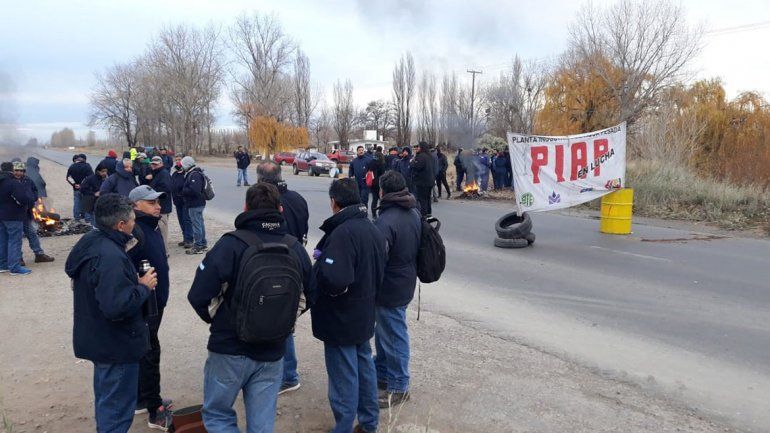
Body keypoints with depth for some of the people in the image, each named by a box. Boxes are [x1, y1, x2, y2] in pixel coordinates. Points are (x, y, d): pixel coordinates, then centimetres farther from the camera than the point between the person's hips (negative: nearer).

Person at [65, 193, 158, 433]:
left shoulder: (89, 242, 1)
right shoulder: (111, 257, -30)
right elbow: (117, 306, -36)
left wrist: (134, 280, 3)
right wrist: (143, 287, -19)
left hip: (97, 339, 10)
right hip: (116, 345, -10)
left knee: (106, 398, 28)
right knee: (118, 408, 6)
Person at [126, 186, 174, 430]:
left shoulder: (152, 225, 8)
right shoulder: (134, 232, -22)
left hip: (156, 302, 10)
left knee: (143, 352, 20)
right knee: (149, 354, 0)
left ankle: (140, 400, 35)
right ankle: (155, 412, 11)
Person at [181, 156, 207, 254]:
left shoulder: (195, 175, -19)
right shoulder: (192, 173, 15)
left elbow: (194, 190, -28)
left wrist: (183, 190, -14)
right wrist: (184, 190, 2)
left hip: (195, 205, -11)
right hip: (198, 203, 11)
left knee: (196, 225, -4)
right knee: (200, 224, 17)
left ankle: (198, 247, 1)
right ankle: (203, 244, 27)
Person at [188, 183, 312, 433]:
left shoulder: (231, 244, -16)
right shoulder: (296, 248, -2)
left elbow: (199, 296, -18)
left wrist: (215, 318, 2)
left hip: (230, 349, -4)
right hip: (272, 352, 4)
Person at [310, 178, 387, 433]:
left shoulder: (343, 233, -26)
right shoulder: (373, 229, 5)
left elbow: (334, 279, -36)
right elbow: (377, 271, 11)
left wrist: (319, 261, -17)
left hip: (341, 319, -9)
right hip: (364, 315, 9)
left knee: (344, 379, 3)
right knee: (364, 366, 21)